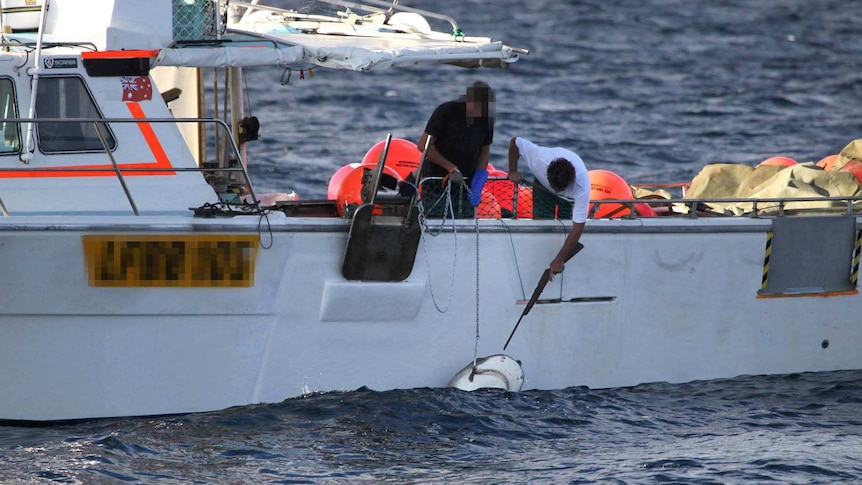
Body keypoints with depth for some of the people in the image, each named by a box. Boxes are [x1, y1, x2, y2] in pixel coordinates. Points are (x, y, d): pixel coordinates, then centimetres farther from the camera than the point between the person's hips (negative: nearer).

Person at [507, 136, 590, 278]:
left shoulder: (582, 188, -47)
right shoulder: (539, 157, -45)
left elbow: (577, 228, -44)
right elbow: (514, 142, -25)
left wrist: (559, 260, -43)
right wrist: (512, 172, -24)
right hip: (542, 186, 1)